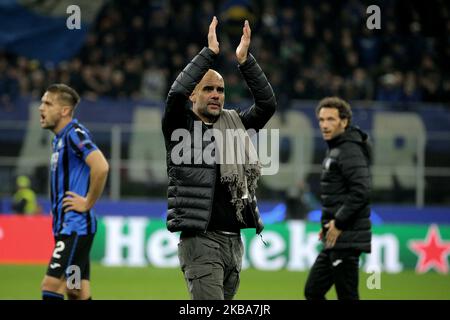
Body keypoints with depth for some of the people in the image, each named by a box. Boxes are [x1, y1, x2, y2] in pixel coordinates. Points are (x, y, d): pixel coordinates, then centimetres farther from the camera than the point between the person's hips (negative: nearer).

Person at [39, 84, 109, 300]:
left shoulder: (75, 133, -14)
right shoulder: (59, 138, 16)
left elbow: (101, 167, -29)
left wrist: (88, 203, -19)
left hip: (75, 227, -10)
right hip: (65, 227, 10)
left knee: (50, 286, -15)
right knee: (77, 293, 10)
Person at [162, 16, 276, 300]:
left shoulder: (235, 125, 14)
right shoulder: (180, 126, 1)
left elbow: (268, 103, 2)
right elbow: (176, 94, -18)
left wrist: (245, 60, -8)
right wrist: (210, 53, -19)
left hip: (234, 241, 6)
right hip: (200, 240, -6)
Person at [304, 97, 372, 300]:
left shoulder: (350, 151, -14)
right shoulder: (335, 149, 17)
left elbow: (361, 191, -25)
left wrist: (339, 223, -18)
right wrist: (329, 224, 15)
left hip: (347, 239, -11)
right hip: (335, 239, 11)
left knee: (347, 296, -7)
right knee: (313, 291, 13)